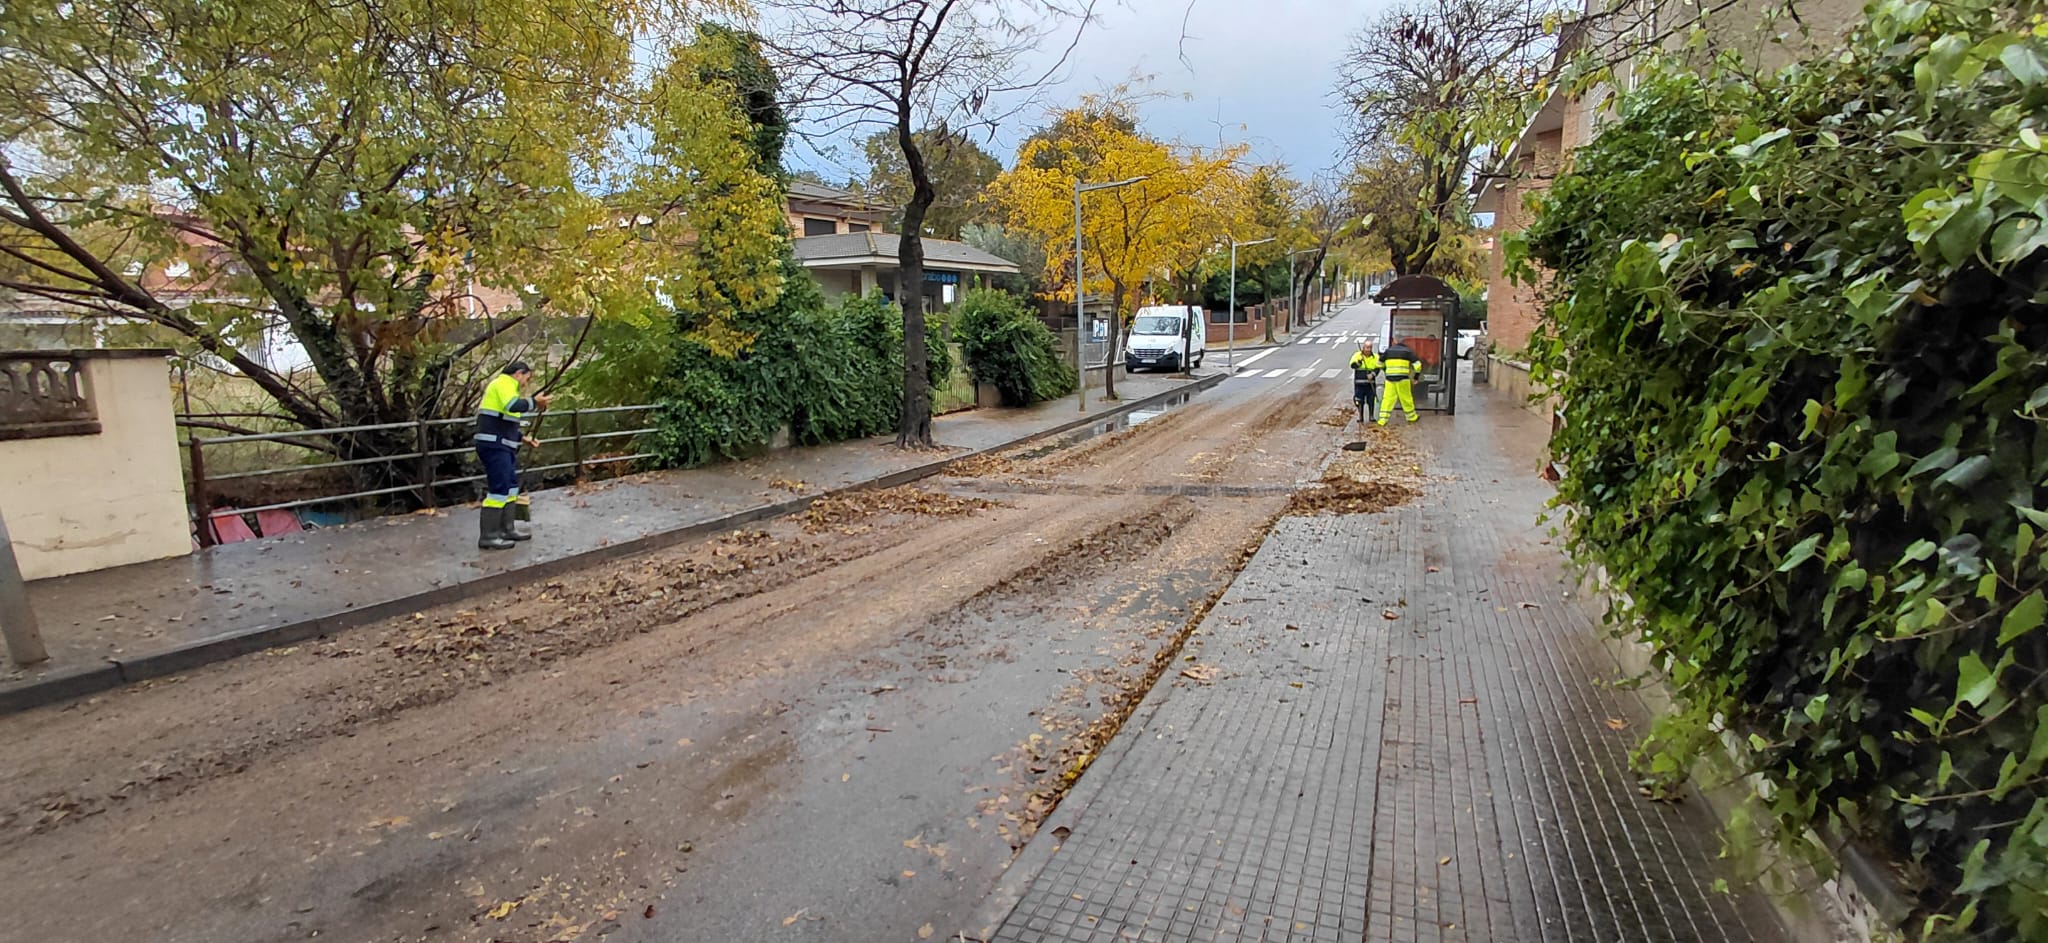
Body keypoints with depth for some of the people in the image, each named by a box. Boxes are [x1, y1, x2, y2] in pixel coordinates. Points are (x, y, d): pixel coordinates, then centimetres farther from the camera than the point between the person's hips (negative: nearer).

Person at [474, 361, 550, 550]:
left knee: (511, 486, 15)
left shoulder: (507, 386, 23)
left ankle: (506, 529, 22)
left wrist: (522, 438, 18)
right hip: (494, 445, -11)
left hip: (502, 446, 11)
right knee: (499, 488, -11)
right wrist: (534, 402, -17)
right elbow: (512, 406, -29)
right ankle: (488, 537, -8)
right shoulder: (503, 383, -8)